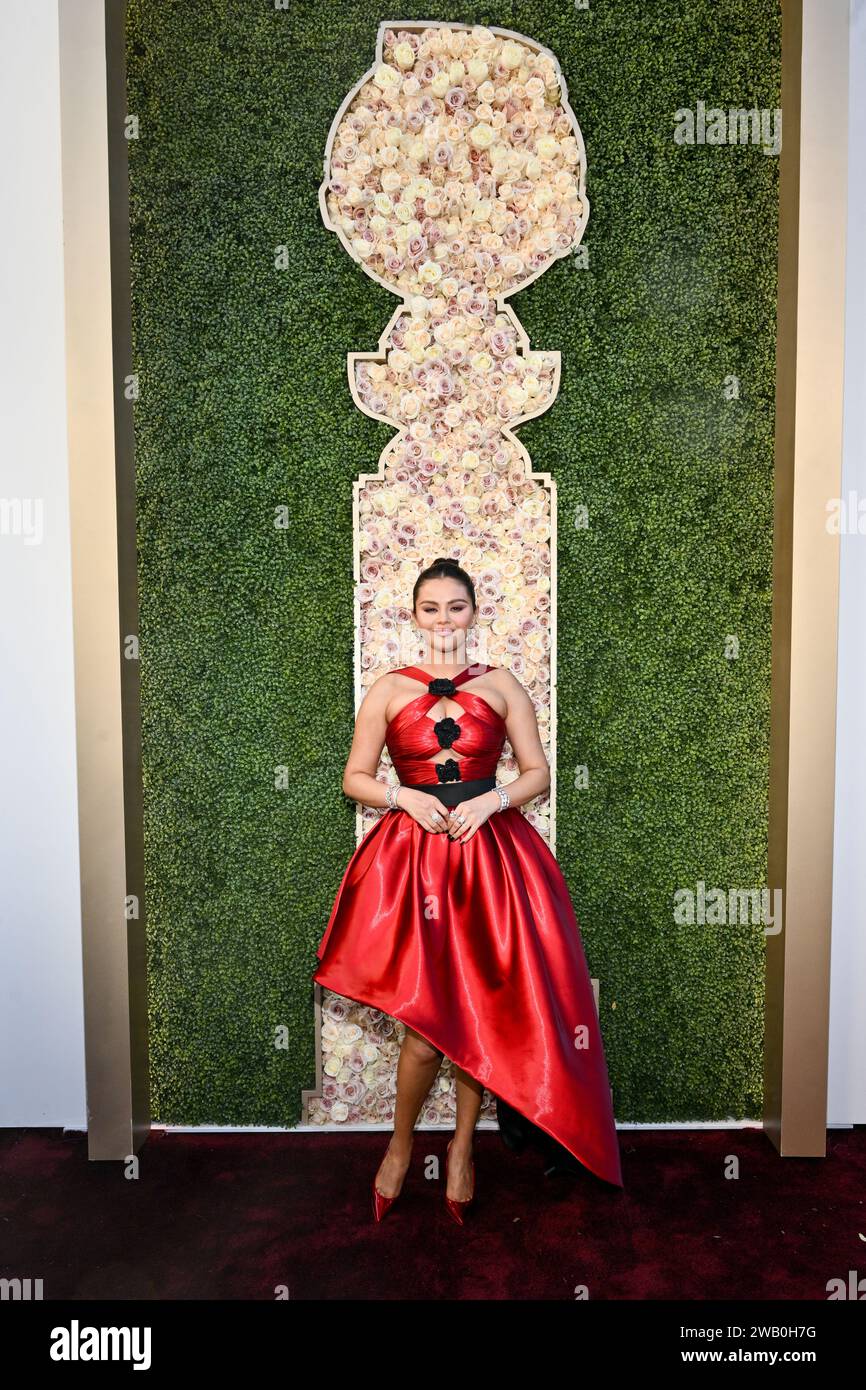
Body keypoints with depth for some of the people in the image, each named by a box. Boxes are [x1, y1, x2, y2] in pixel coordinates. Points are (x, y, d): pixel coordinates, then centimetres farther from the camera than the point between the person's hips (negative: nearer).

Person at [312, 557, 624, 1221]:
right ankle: (401, 1146, 25)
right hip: (412, 853, -1)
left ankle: (463, 1144, 30)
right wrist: (406, 796, -10)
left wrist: (491, 799, -11)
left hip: (491, 852, 1)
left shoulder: (501, 685, 6)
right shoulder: (388, 690, 5)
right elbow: (356, 777, 8)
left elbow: (538, 774, 7)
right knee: (425, 1020, -4)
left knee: (481, 1007, 7)